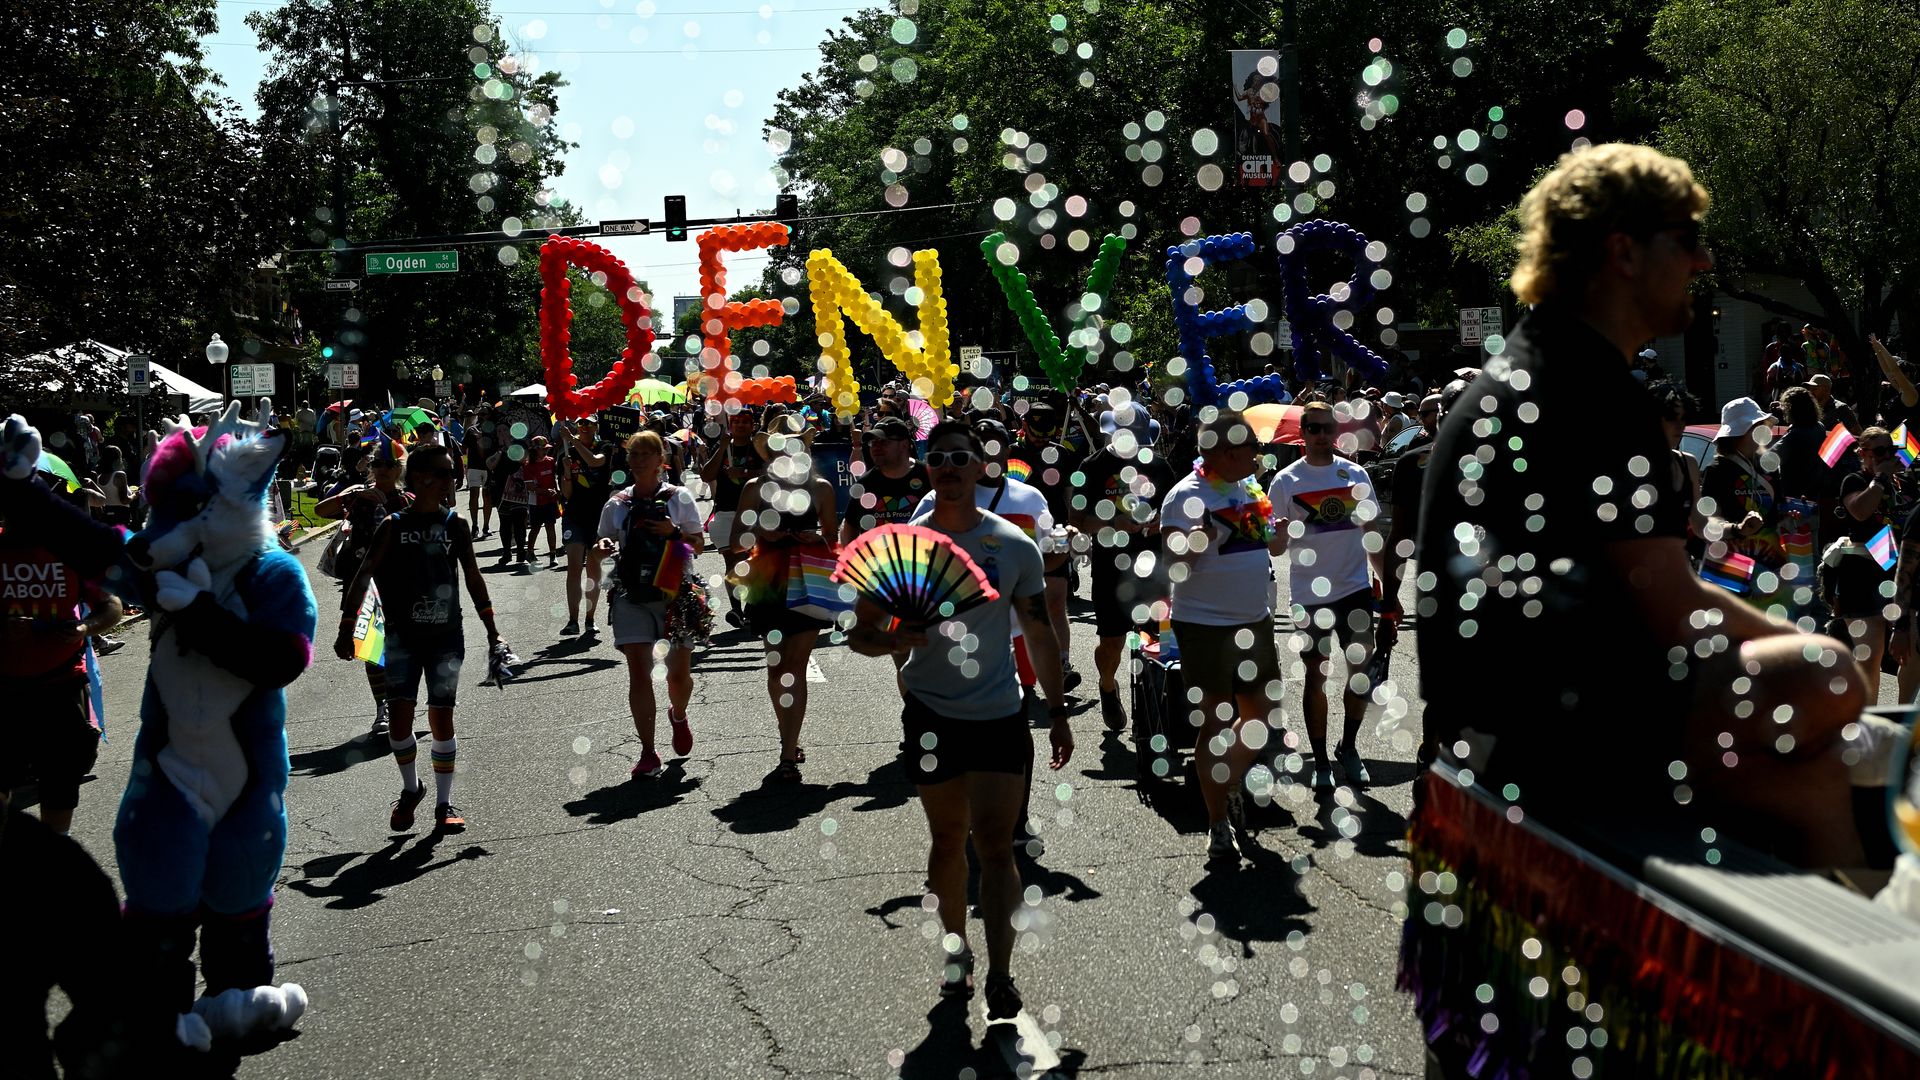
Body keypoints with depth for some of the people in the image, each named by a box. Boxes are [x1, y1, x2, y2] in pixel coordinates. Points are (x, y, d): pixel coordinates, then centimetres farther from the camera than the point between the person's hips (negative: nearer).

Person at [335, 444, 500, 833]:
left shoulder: (455, 525, 4)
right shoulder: (393, 526, -2)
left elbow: (473, 578, 10)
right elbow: (363, 577, -1)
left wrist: (491, 630, 7)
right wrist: (346, 630, -7)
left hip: (446, 636, 1)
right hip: (403, 636, -1)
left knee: (441, 717, -1)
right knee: (399, 714, -7)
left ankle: (444, 804, 10)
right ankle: (410, 789, 18)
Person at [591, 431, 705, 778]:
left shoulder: (679, 497, 4)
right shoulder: (617, 504, 9)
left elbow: (698, 544, 5)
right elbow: (603, 548, 16)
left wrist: (674, 532, -13)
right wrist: (601, 549, -7)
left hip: (675, 593, -1)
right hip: (631, 596, 1)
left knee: (679, 672, 5)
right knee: (639, 672, -6)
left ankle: (678, 716, 40)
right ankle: (648, 753, -2)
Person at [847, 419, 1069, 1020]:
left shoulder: (1014, 545, 1)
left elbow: (1040, 634, 10)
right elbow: (860, 633, 2)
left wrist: (1057, 713, 7)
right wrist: (894, 638, -21)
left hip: (1001, 715, -1)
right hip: (931, 715, 1)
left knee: (994, 843, -7)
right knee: (948, 839, 12)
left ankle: (1000, 976, -4)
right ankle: (956, 951, 28)